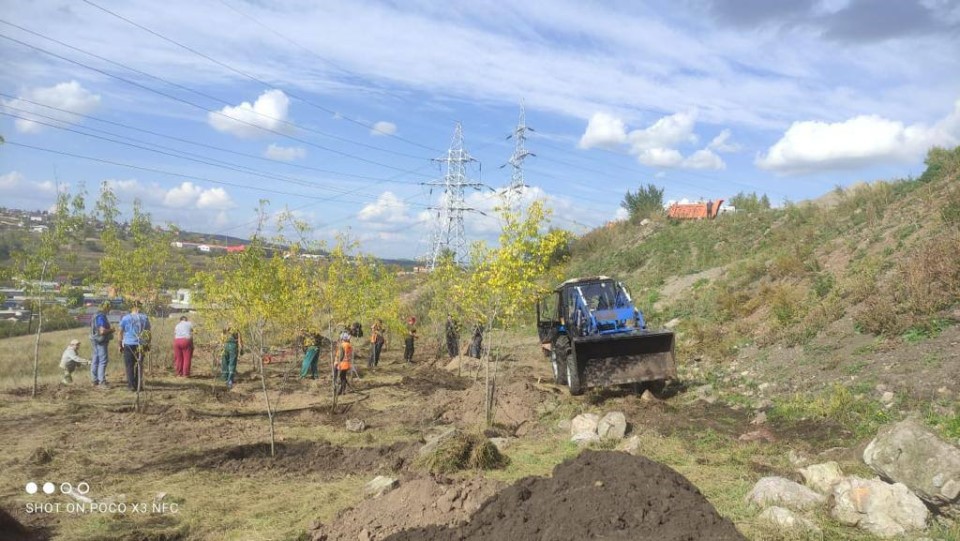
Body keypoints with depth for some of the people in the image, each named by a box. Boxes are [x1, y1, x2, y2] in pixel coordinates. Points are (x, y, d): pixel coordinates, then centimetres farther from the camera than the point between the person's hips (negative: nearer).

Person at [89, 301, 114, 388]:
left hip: (95, 341, 10)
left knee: (95, 361, 13)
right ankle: (101, 382, -10)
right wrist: (111, 330, -8)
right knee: (102, 361, -9)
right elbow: (102, 331, -25)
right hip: (101, 342, -10)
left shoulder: (96, 316, 14)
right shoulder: (101, 317, -18)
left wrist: (109, 330, 21)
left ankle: (95, 381, 19)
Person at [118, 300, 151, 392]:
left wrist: (120, 345, 9)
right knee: (139, 365, 13)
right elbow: (148, 333, 6)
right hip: (141, 345, 2)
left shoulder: (125, 318, -2)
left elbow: (121, 332, 1)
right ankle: (138, 385, 15)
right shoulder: (145, 318, 2)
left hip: (129, 344, -2)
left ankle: (131, 385, 1)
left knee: (129, 366, 4)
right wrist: (148, 344, 15)